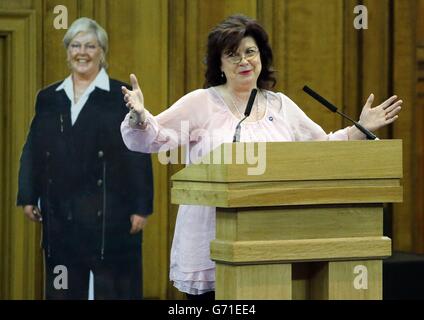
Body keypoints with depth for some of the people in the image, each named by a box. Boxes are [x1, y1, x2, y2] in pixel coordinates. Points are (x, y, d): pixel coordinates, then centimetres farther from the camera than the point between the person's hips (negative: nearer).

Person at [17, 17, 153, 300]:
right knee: (63, 288, 8)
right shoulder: (48, 98, 12)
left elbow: (139, 157, -3)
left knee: (113, 288, -1)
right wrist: (28, 197, 6)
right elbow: (33, 151, 14)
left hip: (109, 214, -4)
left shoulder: (123, 97, 0)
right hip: (60, 213, 4)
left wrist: (141, 208, -8)